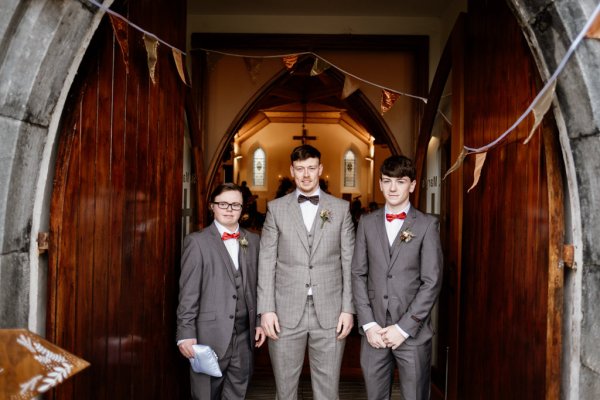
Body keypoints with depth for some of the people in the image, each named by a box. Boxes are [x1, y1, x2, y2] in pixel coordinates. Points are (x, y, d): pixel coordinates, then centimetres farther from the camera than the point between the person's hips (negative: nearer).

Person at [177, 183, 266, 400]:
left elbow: (257, 286, 12)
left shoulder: (253, 241, 10)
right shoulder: (197, 241, -3)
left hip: (244, 334, 4)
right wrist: (186, 334, -9)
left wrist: (260, 321, 8)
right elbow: (188, 293, -6)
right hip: (210, 334, -4)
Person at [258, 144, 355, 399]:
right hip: (286, 312, 0)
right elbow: (266, 262, 2)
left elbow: (349, 262, 4)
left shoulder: (341, 208, 6)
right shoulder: (276, 208, 5)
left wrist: (348, 309, -1)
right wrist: (266, 309, -4)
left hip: (330, 313, 0)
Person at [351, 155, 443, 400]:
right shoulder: (367, 223, 7)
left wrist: (403, 327, -9)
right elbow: (358, 274, 4)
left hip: (413, 332, -2)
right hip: (374, 330, 2)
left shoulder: (427, 225, -1)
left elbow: (432, 281, -5)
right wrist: (369, 324, -4)